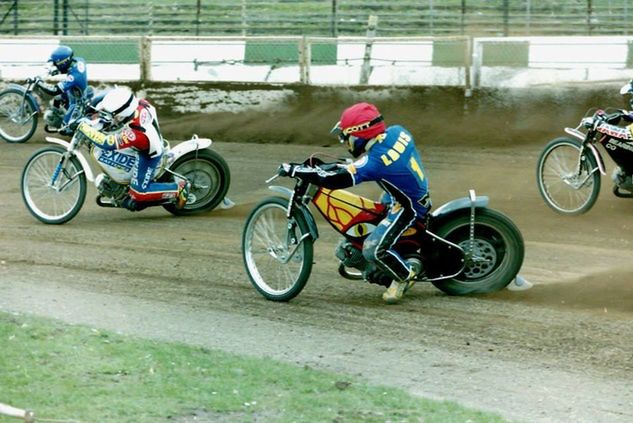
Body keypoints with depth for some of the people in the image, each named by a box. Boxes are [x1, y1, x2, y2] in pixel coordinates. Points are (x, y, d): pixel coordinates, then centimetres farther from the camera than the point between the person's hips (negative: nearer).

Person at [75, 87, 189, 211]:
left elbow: (108, 143, -44)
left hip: (148, 155, -8)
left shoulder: (134, 133, -46)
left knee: (139, 192, -2)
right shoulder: (140, 104, -26)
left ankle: (179, 189, 5)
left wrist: (85, 128, -35)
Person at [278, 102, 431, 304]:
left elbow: (333, 180, -31)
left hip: (408, 208, -10)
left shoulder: (374, 162, -30)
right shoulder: (397, 131, -8)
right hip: (419, 195, 10)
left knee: (373, 250, -16)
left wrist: (293, 170, -25)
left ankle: (404, 275, 8)